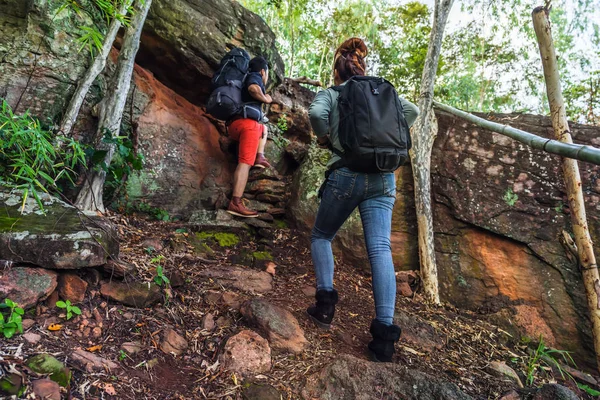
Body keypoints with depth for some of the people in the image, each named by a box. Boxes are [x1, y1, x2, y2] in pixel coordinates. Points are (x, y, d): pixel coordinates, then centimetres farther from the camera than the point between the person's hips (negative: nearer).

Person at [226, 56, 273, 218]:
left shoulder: (245, 79, 33)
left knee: (264, 128, 35)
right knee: (245, 162, -16)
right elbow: (253, 88, -15)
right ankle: (235, 203, -26)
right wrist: (265, 99, 2)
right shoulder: (255, 77, 8)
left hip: (233, 124, 8)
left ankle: (260, 157, 12)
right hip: (247, 122, -8)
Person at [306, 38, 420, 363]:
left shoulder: (330, 93, 9)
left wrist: (325, 138, 5)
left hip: (346, 173, -2)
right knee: (380, 249, -6)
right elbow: (411, 111, 12)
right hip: (383, 177, 3)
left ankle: (325, 301, 5)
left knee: (321, 236, 17)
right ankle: (384, 329, -13)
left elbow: (316, 113, -12)